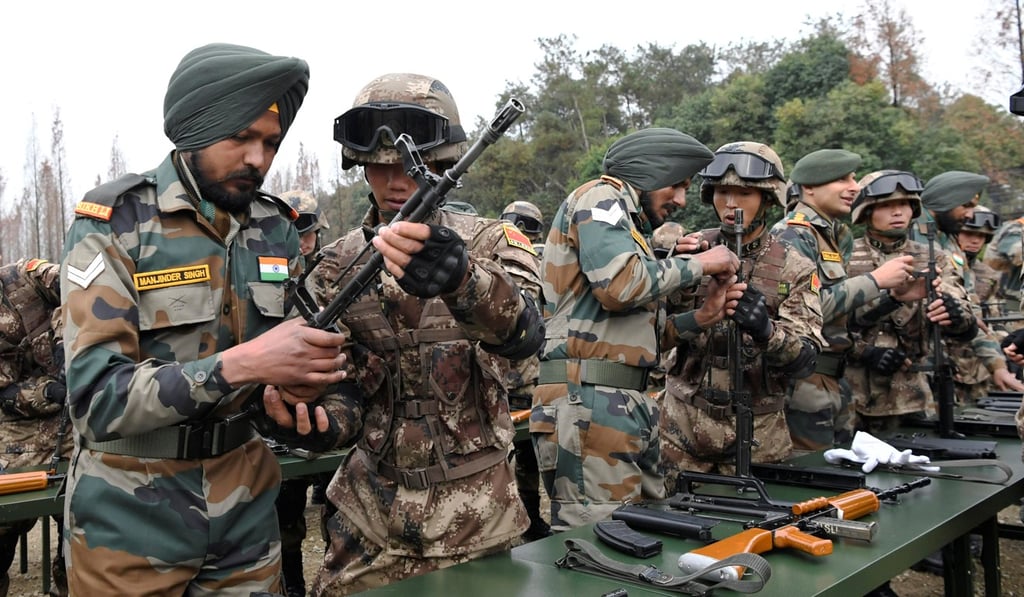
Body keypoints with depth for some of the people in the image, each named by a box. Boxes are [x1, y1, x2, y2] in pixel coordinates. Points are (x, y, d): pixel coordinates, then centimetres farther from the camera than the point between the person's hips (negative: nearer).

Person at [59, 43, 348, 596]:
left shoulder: (276, 229, 1)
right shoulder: (112, 224, -14)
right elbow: (96, 400, -21)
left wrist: (293, 389, -15)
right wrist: (242, 364, -32)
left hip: (246, 510, 4)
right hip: (130, 523, -4)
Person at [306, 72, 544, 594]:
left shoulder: (491, 243, -8)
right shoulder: (338, 264, 1)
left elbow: (523, 332, -28)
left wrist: (459, 278, -49)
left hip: (476, 507, -2)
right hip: (369, 503, 2)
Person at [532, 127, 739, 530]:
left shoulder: (629, 223, 25)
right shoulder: (600, 199, -2)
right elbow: (619, 284, -20)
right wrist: (698, 265, -6)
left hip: (629, 406, 10)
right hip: (588, 403, -10)